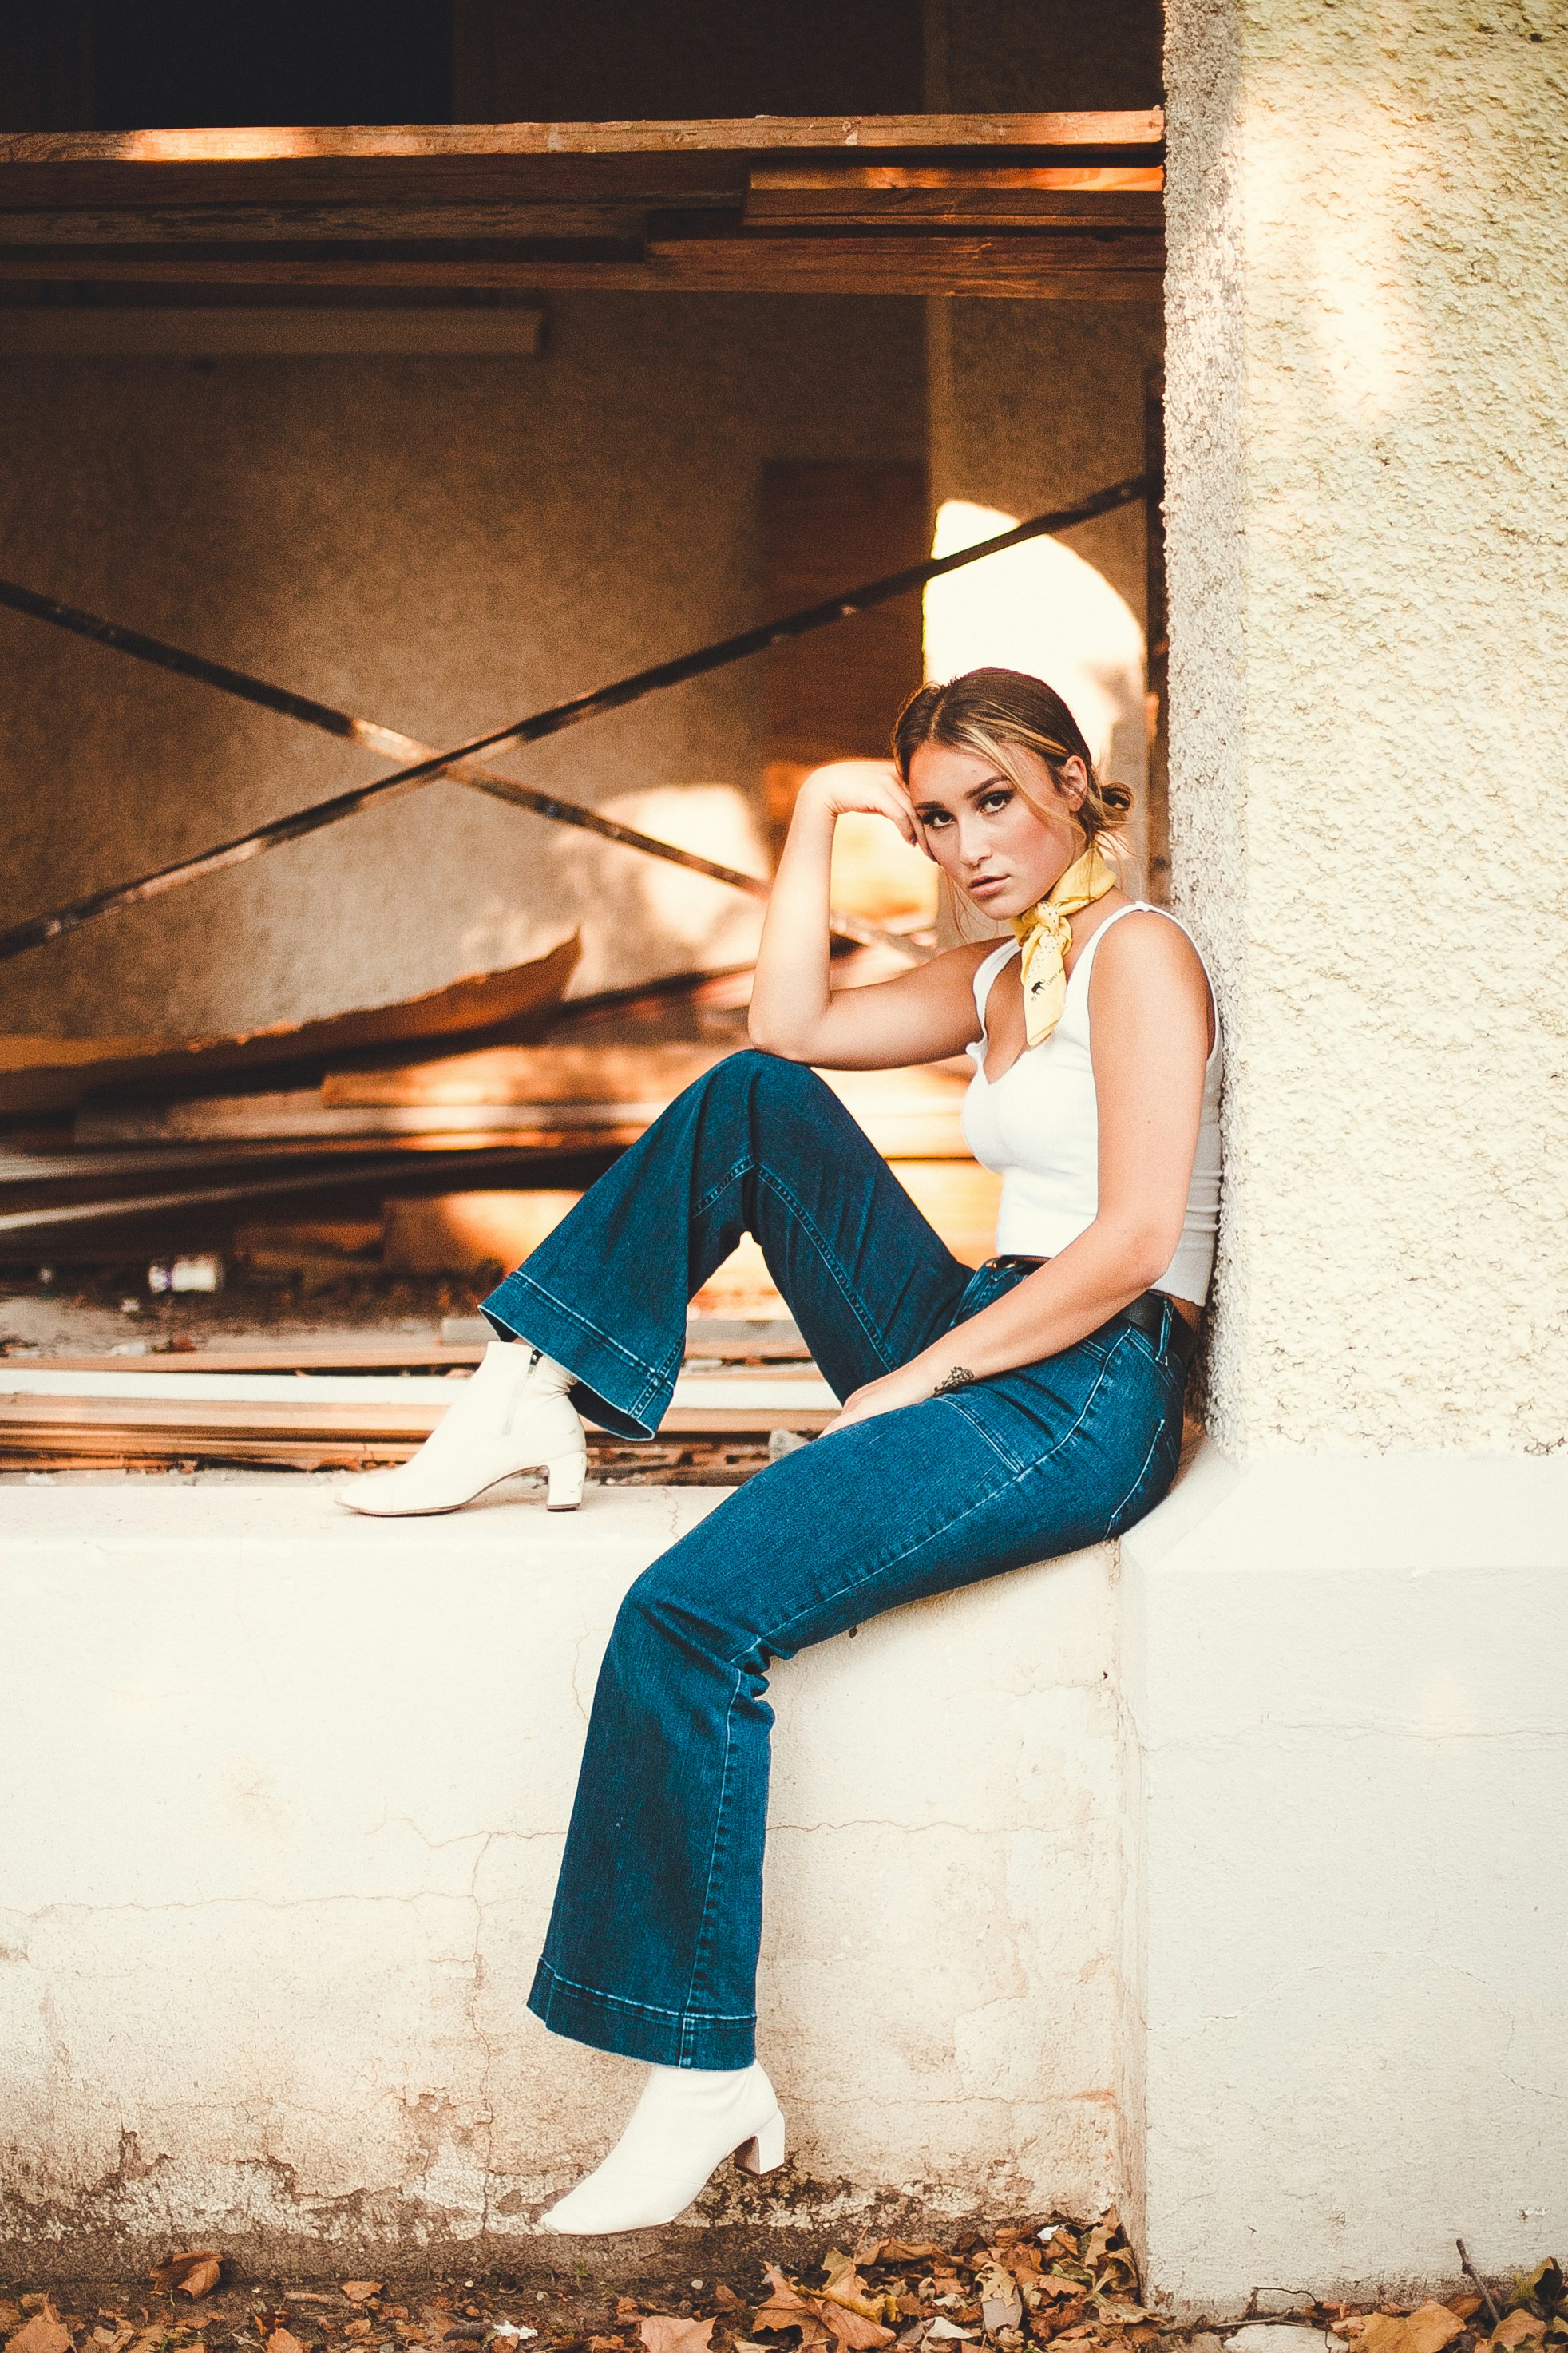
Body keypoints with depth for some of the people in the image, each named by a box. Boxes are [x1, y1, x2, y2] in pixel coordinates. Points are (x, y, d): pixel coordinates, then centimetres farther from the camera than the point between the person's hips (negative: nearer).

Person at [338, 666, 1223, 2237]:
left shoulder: (1137, 953, -7)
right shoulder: (996, 976, 20)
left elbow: (1134, 1242, -17)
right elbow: (791, 1029, 14)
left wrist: (918, 1379, -14)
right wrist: (818, 817, 12)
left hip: (1085, 1398, -9)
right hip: (977, 1356, 9)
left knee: (687, 1616, -23)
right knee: (750, 1102, 6)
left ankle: (707, 2074, -17)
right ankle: (537, 1395, 4)